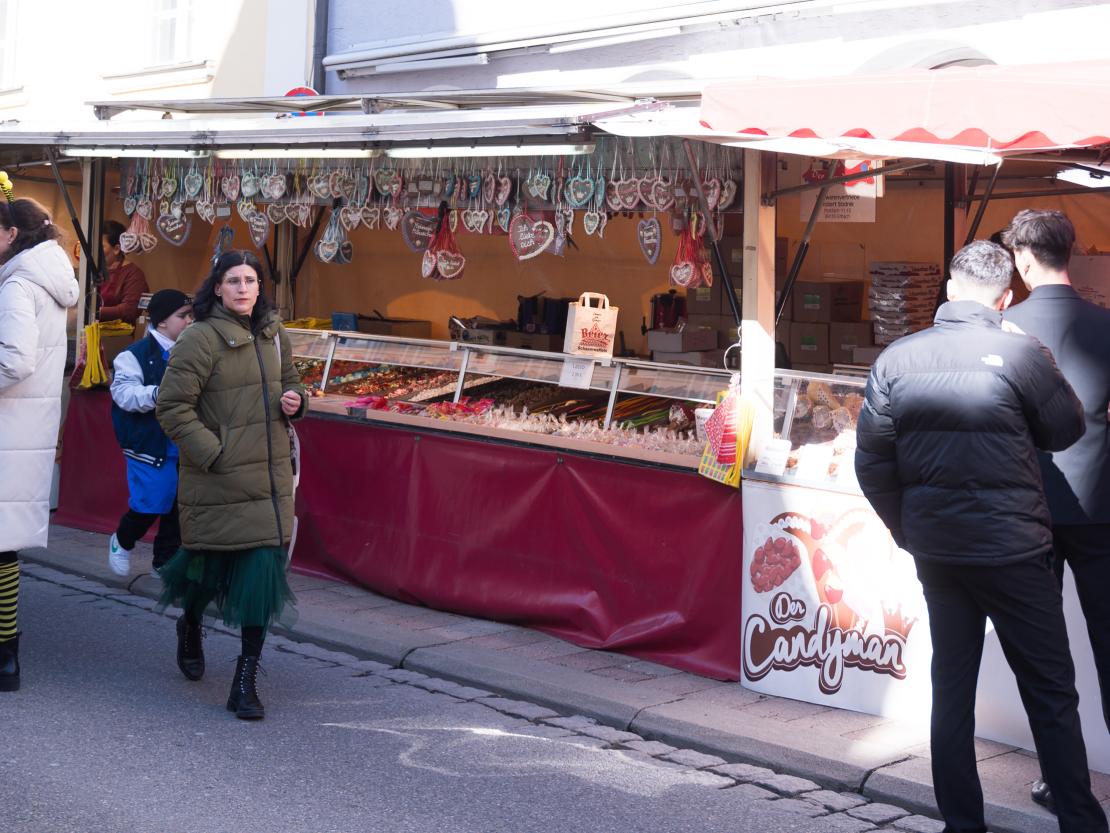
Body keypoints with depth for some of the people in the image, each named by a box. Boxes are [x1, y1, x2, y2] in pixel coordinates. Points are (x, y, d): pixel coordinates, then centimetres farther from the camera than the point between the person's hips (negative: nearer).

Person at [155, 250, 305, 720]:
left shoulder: (274, 335, 10)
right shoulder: (201, 339, -12)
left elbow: (289, 381, 27)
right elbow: (172, 406, -14)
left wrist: (294, 399, 4)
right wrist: (212, 453, -17)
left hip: (269, 478, 5)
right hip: (216, 482, -5)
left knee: (264, 571, -4)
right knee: (210, 566, 9)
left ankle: (246, 682, 4)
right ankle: (190, 628, 46)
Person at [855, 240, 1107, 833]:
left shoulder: (897, 357, -2)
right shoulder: (1020, 354, -14)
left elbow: (871, 460, 1)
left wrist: (907, 529, 12)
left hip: (934, 549, 4)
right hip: (1011, 549, -4)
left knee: (951, 683, 13)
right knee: (1049, 689, 6)